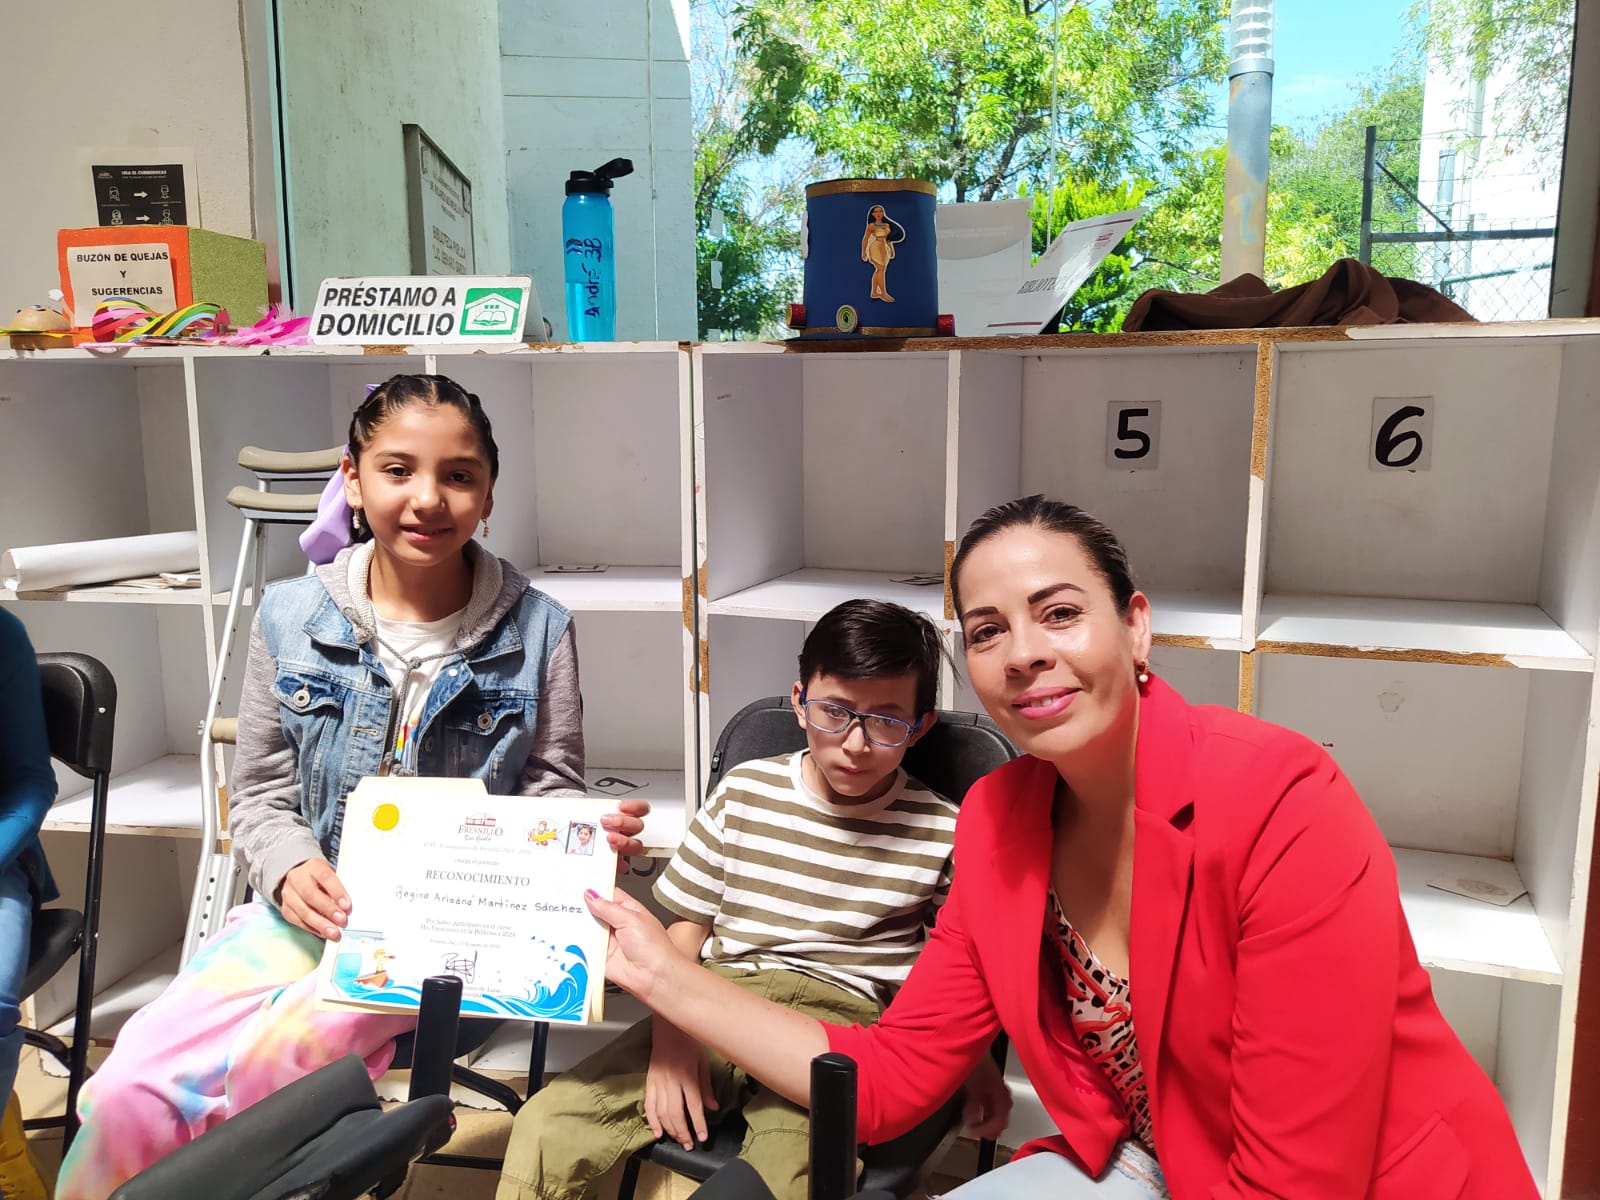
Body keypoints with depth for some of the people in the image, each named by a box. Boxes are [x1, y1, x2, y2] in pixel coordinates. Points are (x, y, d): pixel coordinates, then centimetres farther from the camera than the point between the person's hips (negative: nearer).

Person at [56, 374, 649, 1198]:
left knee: (264, 1067, -24)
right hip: (309, 904, 3)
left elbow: (549, 792, 3)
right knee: (131, 1092, -17)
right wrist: (290, 869, -12)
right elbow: (260, 795, 8)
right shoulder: (289, 618, 2)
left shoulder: (536, 631, -3)